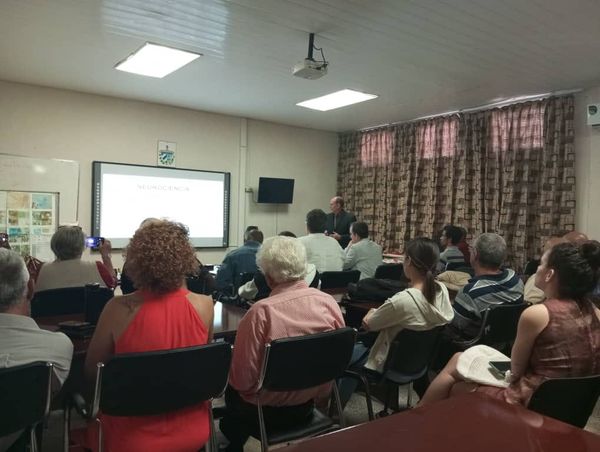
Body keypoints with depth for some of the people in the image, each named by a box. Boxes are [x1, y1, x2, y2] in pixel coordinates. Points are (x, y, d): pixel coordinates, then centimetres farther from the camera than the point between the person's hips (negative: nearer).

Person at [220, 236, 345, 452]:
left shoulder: (262, 311, -28)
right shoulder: (329, 302, -12)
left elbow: (242, 379, -21)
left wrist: (234, 378, 2)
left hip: (269, 409, -5)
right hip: (311, 402, 5)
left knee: (231, 390, 26)